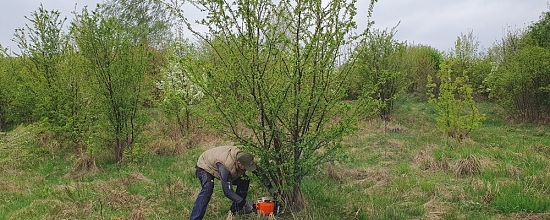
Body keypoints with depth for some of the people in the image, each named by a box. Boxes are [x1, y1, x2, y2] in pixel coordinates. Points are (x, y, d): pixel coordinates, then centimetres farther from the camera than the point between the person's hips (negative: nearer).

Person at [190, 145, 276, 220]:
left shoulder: (244, 158, -25)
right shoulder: (225, 165, -45)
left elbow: (260, 173, -10)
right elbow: (227, 191, -42)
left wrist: (270, 188, -12)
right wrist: (245, 203, -38)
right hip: (205, 167, -7)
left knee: (244, 181, -6)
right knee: (207, 190, -33)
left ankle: (235, 209, 5)